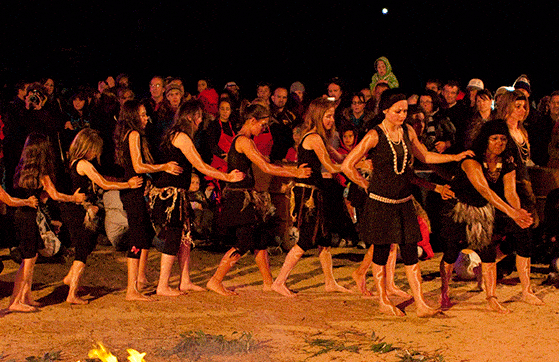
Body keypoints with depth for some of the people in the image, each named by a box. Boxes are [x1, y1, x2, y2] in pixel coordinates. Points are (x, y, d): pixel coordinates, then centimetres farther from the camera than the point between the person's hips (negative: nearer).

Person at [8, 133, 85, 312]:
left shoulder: (23, 167, 11)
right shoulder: (41, 172, -12)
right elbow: (55, 195, -6)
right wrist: (74, 198, 7)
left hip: (23, 215, 8)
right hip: (27, 217, -8)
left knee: (32, 257, 16)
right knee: (28, 259, -3)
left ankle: (26, 297, 22)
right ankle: (15, 302, -1)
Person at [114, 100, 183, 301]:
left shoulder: (130, 134, 17)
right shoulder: (134, 135, -13)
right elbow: (138, 167, -19)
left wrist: (163, 167, 14)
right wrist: (164, 167, -10)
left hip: (134, 191, 11)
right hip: (133, 192, -11)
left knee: (147, 232, 23)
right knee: (137, 237, -9)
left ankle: (140, 277, 34)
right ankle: (132, 290, -9)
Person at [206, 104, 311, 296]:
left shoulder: (245, 140, 17)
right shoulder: (243, 141, -15)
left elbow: (265, 164, 18)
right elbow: (266, 168, -17)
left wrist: (294, 169, 11)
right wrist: (296, 174, -10)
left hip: (246, 198, 10)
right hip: (240, 198, -10)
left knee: (259, 241, 11)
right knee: (243, 243, -8)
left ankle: (268, 282, 17)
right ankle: (215, 281, -3)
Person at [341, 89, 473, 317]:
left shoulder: (407, 132, 7)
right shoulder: (374, 136, -11)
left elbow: (424, 156, 22)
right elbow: (347, 165, -11)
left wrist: (455, 157, 15)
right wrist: (367, 185, -3)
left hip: (404, 202, 5)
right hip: (380, 202, -5)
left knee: (411, 254, 1)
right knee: (381, 253, 4)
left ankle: (421, 304, 2)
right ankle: (383, 302, 18)